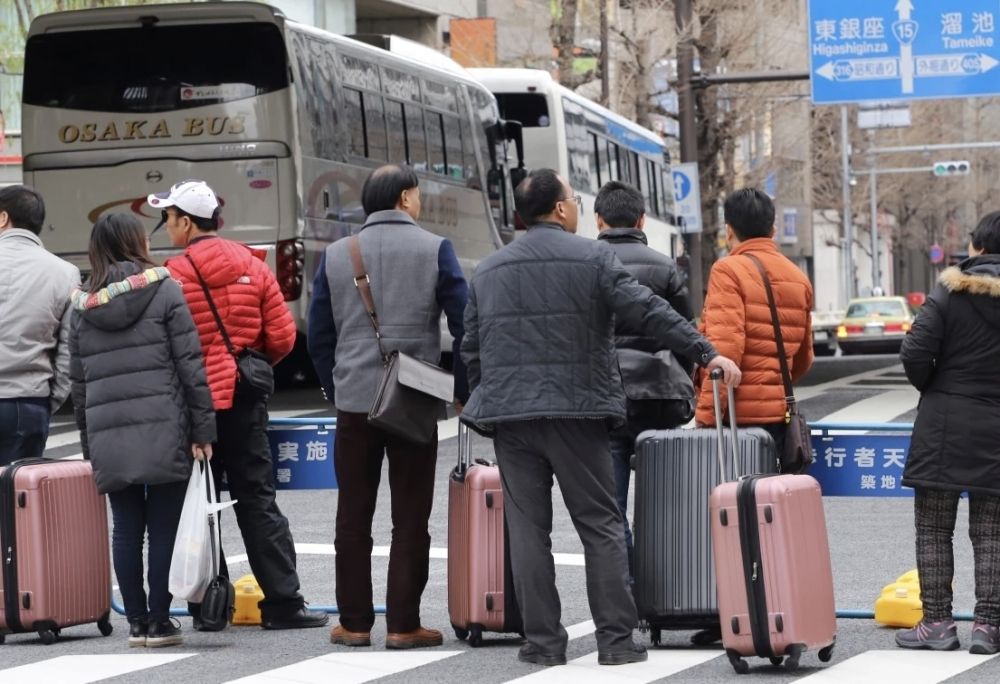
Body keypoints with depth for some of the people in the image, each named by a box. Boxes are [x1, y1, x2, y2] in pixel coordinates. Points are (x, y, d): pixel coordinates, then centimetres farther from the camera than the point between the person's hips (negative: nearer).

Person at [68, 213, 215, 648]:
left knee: (126, 529, 8)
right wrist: (202, 428, -3)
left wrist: (89, 442, 19)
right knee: (164, 527, 1)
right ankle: (159, 621, 1)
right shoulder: (163, 290, -1)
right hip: (163, 430, -3)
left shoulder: (82, 305, 11)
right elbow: (190, 365, -5)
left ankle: (136, 621, 9)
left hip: (108, 435, 4)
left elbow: (78, 380, 13)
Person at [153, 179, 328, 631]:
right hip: (245, 399, 3)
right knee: (256, 500, 7)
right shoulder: (252, 267, 3)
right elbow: (282, 337, 3)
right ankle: (283, 604, 2)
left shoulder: (175, 274, -11)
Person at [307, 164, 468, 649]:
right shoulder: (434, 250, -3)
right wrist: (462, 391, 4)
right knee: (410, 518, 3)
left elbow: (319, 336, 8)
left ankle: (354, 623, 11)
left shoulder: (336, 255, 6)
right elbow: (464, 326, -6)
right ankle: (403, 624, 2)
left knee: (353, 517, 9)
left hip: (353, 403, 2)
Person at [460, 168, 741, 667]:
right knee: (600, 526, 3)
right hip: (576, 411, -3)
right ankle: (615, 639, 2)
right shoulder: (591, 257, -2)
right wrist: (706, 352, -6)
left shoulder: (487, 270, 13)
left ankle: (543, 641, 5)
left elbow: (471, 349, 16)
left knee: (527, 528, 5)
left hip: (509, 416, 4)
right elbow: (646, 312, -10)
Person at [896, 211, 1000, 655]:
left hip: (945, 424, -3)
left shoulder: (950, 293, -8)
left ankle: (937, 622, 4)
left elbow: (915, 354, -13)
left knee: (933, 529, 5)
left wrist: (931, 388, 6)